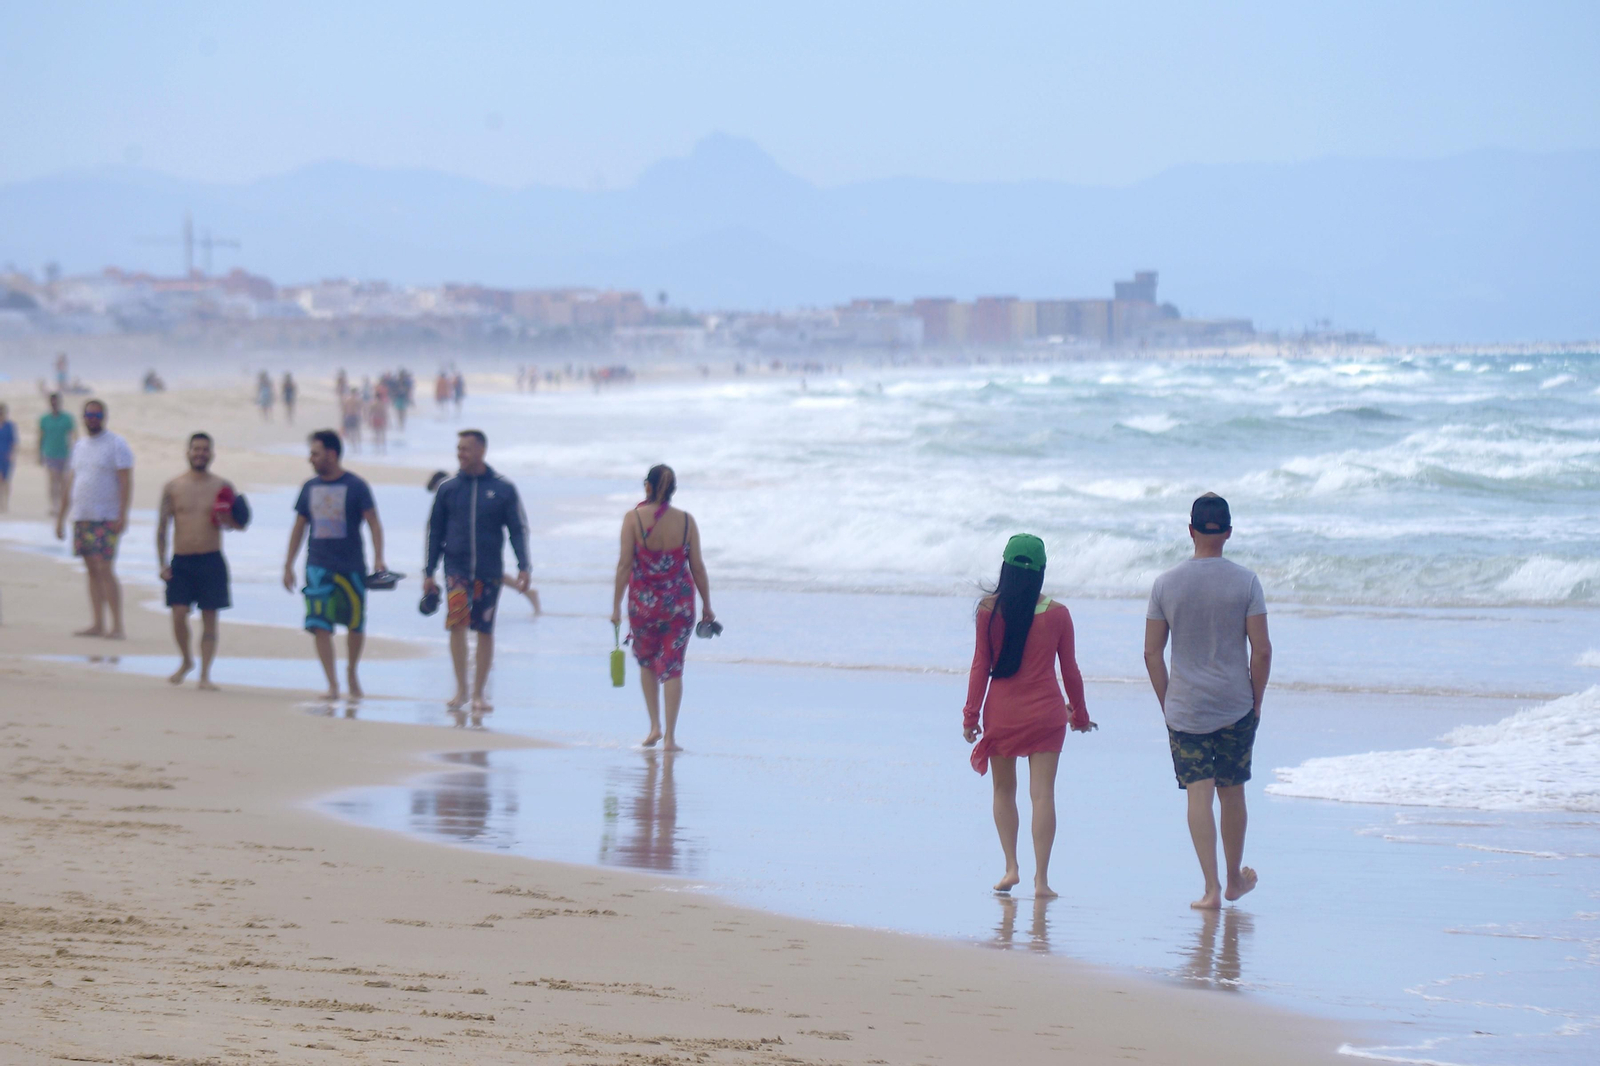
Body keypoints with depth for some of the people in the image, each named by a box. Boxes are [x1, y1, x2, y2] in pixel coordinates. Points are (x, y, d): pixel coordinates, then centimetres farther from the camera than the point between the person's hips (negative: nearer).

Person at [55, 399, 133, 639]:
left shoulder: (116, 445, -4)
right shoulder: (79, 446, 17)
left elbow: (126, 482, -10)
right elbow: (70, 483, 20)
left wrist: (122, 516, -19)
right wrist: (60, 517, 17)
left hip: (106, 520, -7)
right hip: (81, 518, 7)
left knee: (105, 570, -11)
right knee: (92, 571, 7)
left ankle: (117, 626, -10)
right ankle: (97, 625, 10)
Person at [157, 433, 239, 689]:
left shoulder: (222, 487, 4)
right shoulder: (172, 487, 5)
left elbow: (235, 524, 10)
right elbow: (162, 526, 6)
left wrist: (225, 519, -15)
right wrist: (161, 563, -1)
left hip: (211, 561, 0)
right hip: (180, 561, 0)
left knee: (209, 617, -1)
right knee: (179, 613, -6)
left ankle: (205, 675, 4)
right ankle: (186, 661, 20)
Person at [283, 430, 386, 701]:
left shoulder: (355, 486, -4)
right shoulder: (310, 488, 8)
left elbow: (373, 523, -5)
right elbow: (299, 527, 15)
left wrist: (378, 558, -18)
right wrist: (289, 565, 11)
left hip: (351, 566, -2)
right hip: (318, 565, 2)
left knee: (355, 624, 8)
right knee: (320, 626, -10)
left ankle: (351, 673, 30)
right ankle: (332, 683, -7)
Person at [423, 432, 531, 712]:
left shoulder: (503, 489, 1)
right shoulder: (447, 489, 4)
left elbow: (518, 530, 3)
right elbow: (435, 532, 10)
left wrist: (523, 568, -7)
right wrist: (428, 573, 7)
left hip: (489, 571, 0)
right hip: (456, 566, 0)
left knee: (485, 630, 5)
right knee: (457, 621, -19)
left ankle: (479, 693, 16)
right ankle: (461, 688, -12)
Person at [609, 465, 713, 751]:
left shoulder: (633, 519, -9)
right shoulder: (686, 521, -5)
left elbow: (625, 565, -9)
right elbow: (697, 567, -1)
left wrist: (616, 606, -2)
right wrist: (706, 605, 9)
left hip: (643, 602, 0)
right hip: (679, 603, 1)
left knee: (646, 662, 20)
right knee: (672, 666, 5)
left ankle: (655, 726, 15)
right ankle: (669, 736, 1)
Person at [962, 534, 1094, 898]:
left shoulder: (989, 610, -6)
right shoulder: (1057, 614, -3)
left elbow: (980, 666, -4)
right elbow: (1070, 669, 4)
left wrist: (971, 714, 3)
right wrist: (1080, 713, 17)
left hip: (1002, 712, 0)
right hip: (1046, 711, 0)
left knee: (1004, 790, 17)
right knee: (1043, 793, -1)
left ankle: (1011, 866, 9)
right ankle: (1041, 878, -5)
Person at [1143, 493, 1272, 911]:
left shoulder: (1166, 584, -2)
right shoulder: (1245, 582, -6)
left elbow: (1152, 652, 0)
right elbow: (1262, 650, -7)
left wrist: (1166, 703, 10)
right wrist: (1256, 702, 5)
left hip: (1185, 708, 0)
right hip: (1236, 705, 0)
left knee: (1199, 794, 0)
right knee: (1232, 792, 14)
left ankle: (1211, 887, -8)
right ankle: (1235, 879, 28)